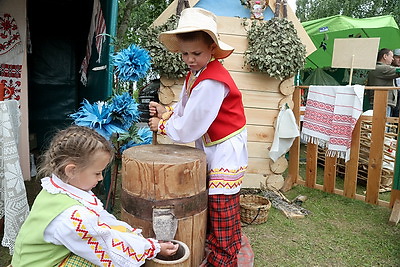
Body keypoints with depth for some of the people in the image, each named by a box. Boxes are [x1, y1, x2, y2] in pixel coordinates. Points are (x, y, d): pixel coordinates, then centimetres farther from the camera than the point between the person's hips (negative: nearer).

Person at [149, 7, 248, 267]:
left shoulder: (212, 82, -26)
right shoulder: (193, 76, 6)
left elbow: (190, 127, -23)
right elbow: (186, 112, 13)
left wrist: (162, 125, -9)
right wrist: (166, 112, -4)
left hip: (226, 151, -9)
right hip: (210, 150, 10)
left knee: (221, 214, 0)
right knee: (207, 208, 18)